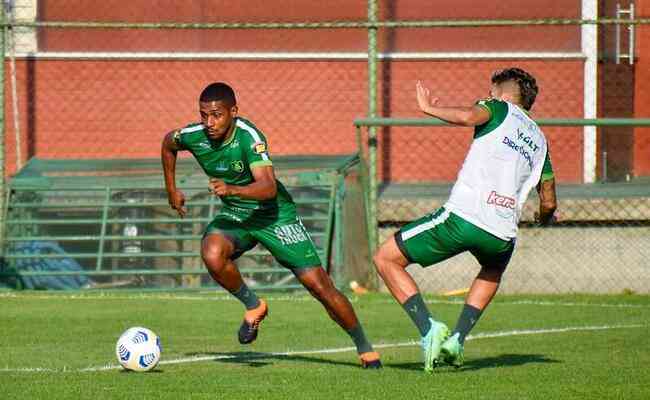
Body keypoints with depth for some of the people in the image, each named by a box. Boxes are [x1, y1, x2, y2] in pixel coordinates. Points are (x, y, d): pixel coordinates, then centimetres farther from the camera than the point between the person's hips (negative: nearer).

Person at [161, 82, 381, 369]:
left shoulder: (248, 136, -28)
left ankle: (364, 348, 13)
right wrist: (171, 190, 15)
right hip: (234, 214, 4)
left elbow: (268, 187, -39)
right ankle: (253, 306, -3)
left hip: (274, 213, -4)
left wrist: (232, 189, -55)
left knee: (318, 285, -7)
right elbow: (168, 144, 13)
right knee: (212, 255, -31)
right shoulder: (193, 136, -13)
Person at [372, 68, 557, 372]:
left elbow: (468, 116, -15)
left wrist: (429, 108, 2)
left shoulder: (499, 108, 10)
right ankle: (457, 339, 21)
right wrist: (543, 218, 49)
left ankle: (429, 330, -6)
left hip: (461, 216, -5)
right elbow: (548, 202, 26)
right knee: (493, 272, 41)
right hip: (502, 233, 5)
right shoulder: (539, 139, 25)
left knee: (385, 259, 10)